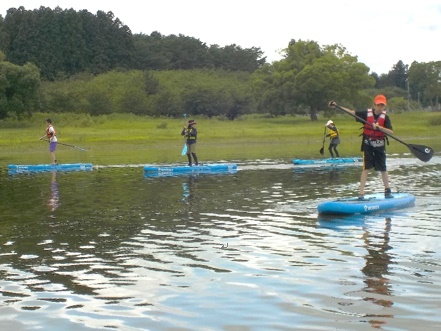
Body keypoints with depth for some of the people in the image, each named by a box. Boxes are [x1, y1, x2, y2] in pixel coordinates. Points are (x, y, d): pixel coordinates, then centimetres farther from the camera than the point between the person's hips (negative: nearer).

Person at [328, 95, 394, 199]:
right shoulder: (366, 113, -6)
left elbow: (391, 132, -13)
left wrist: (379, 127, -28)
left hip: (380, 146, 1)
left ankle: (387, 191, 28)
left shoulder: (385, 117, -6)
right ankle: (361, 193, -7)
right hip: (367, 145, -1)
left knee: (383, 169, 11)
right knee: (366, 168, -7)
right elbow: (351, 112, -6)